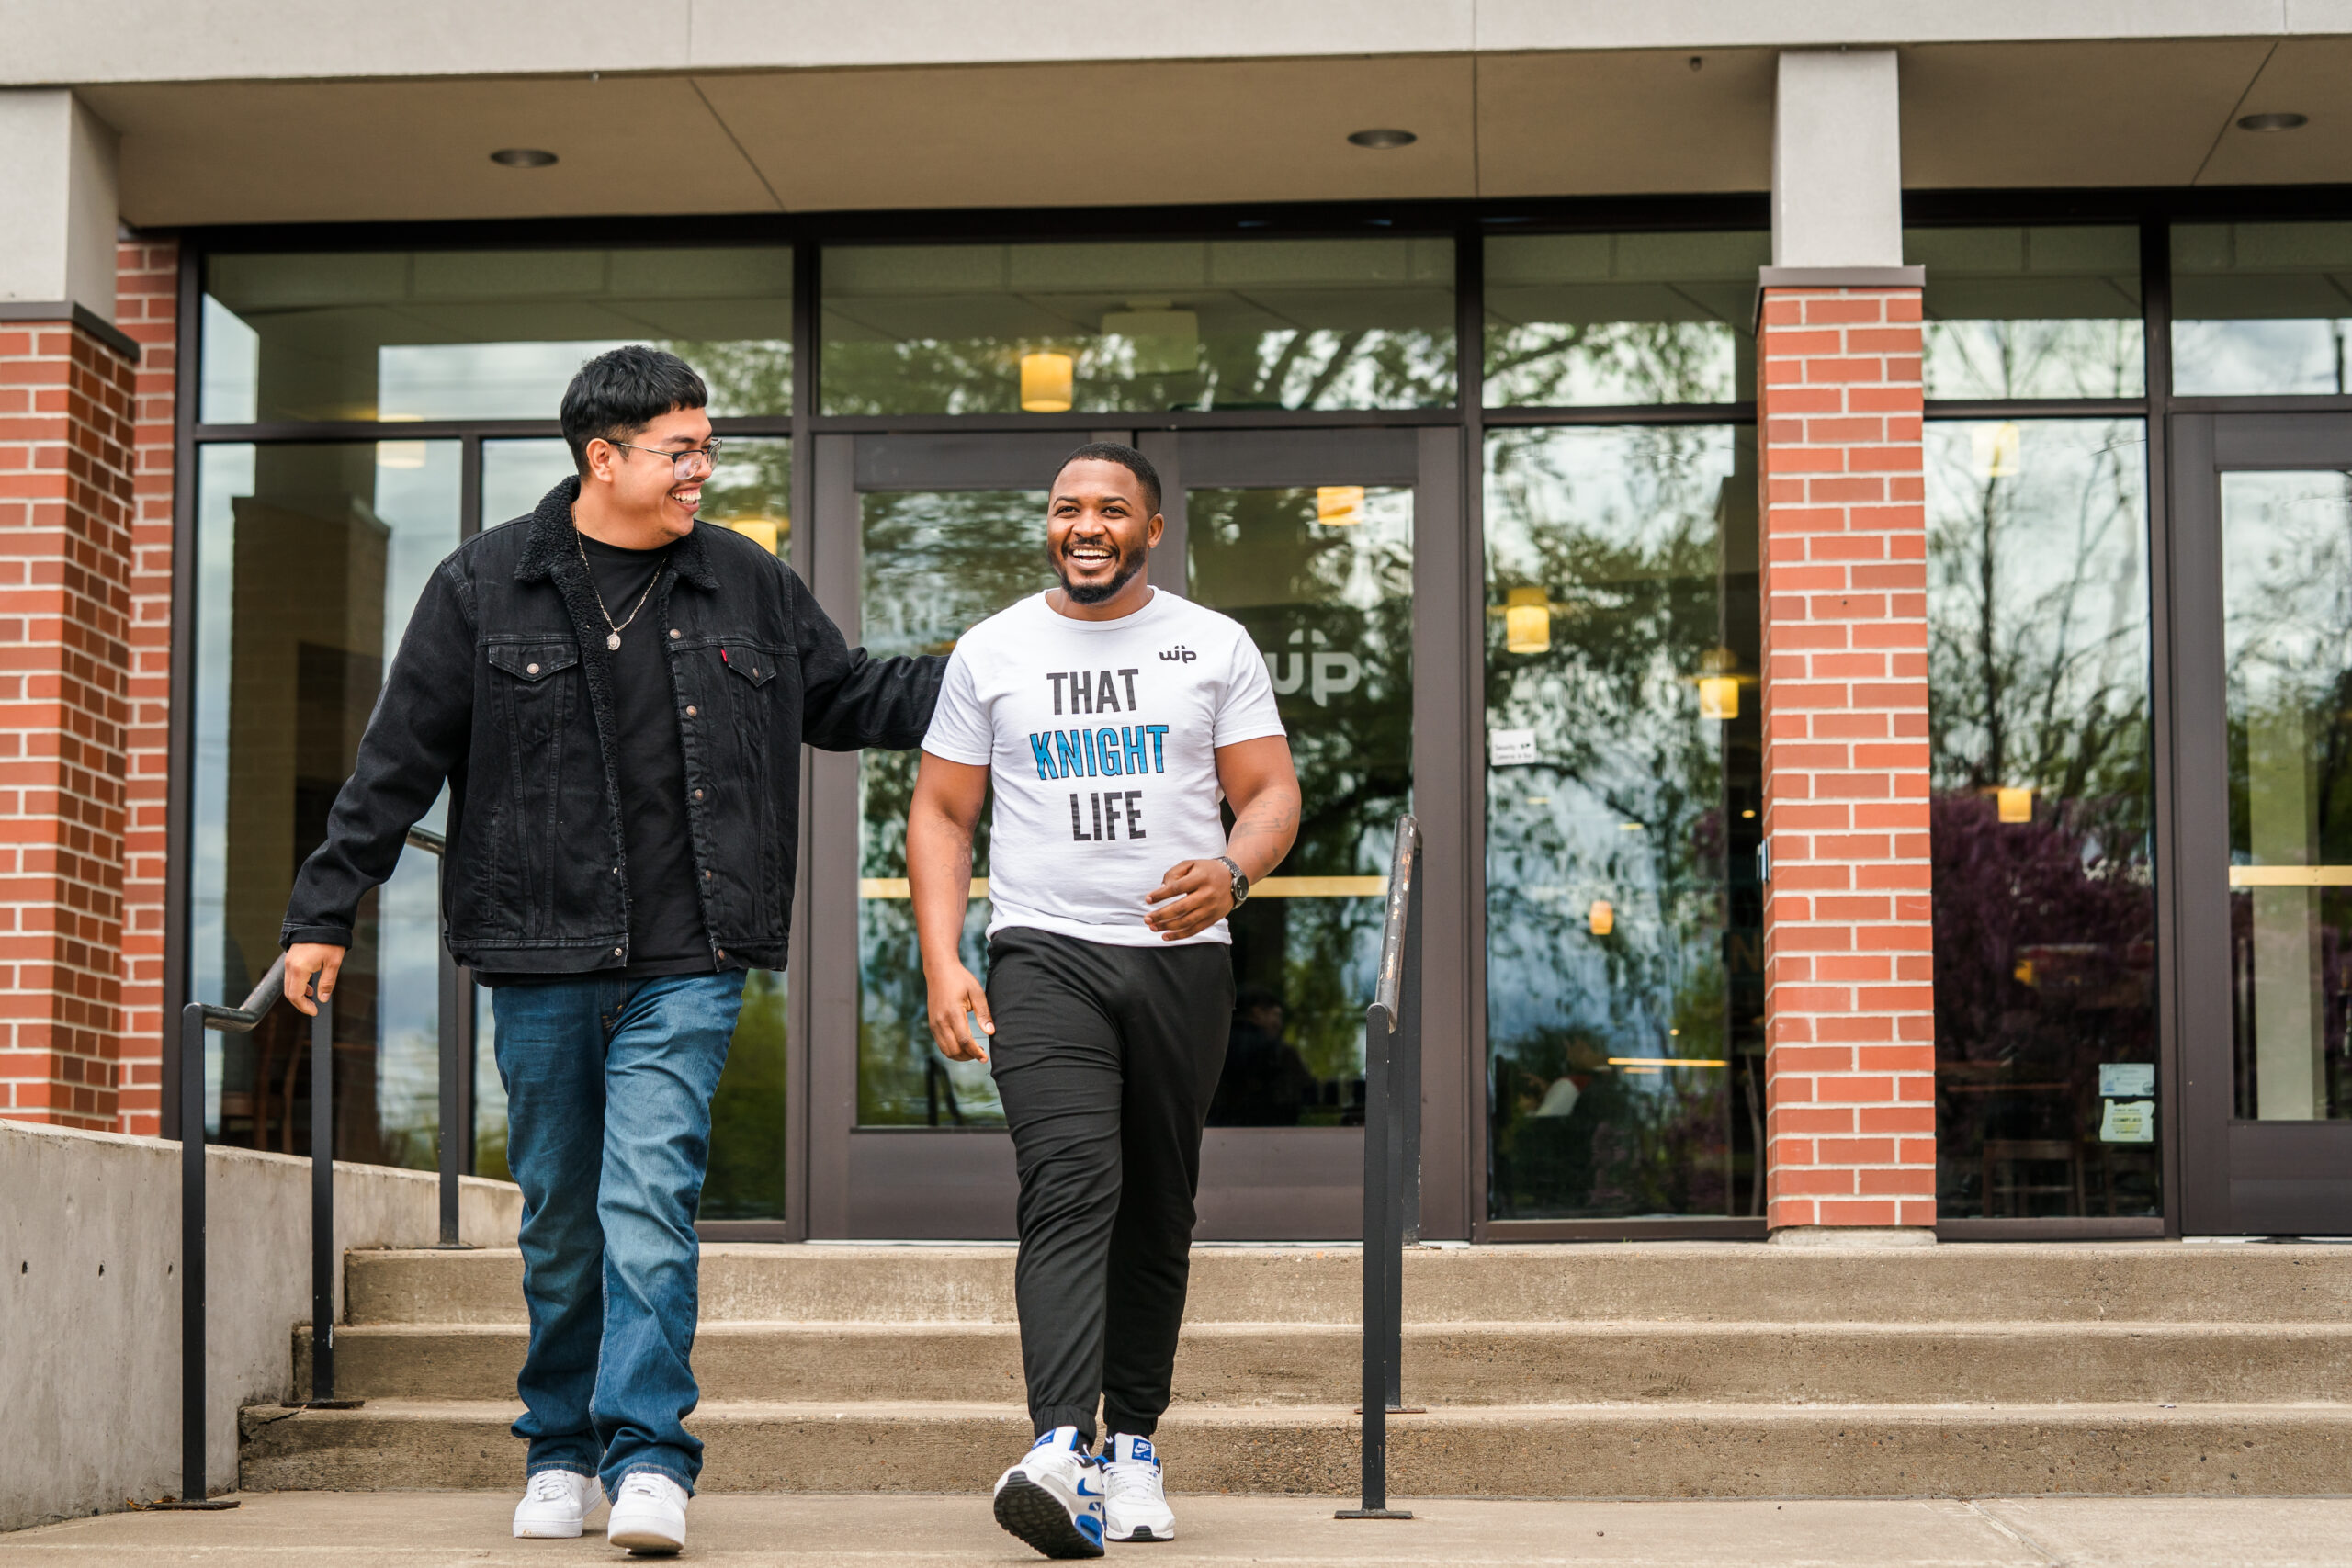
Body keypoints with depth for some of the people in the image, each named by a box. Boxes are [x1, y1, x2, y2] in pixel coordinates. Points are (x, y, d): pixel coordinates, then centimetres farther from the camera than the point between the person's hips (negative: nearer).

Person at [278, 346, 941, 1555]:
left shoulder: (749, 587, 7)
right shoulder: (483, 585, 1)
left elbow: (845, 698, 20)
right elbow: (399, 761, 3)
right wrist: (323, 911, 2)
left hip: (685, 961, 0)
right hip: (538, 956, 0)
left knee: (649, 1198, -13)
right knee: (559, 1218, 9)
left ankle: (648, 1460, -14)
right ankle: (560, 1452, 23)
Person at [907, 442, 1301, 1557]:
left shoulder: (1215, 647, 8)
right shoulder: (992, 651, 8)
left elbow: (1272, 793, 5)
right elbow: (941, 813, 9)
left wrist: (1232, 871, -18)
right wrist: (942, 964, -3)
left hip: (1181, 960, 2)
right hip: (1044, 956, -2)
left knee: (1158, 1210, 6)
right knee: (1072, 1185, -19)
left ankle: (1133, 1442, 18)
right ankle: (1058, 1448, -30)